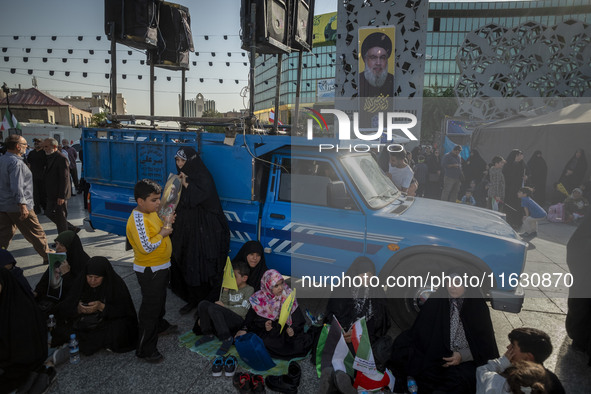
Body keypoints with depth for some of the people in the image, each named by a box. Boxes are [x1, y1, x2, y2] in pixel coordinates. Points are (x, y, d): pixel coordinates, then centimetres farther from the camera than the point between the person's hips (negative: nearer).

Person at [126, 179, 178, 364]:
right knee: (150, 308, 0)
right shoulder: (137, 220, -26)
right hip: (149, 271, -10)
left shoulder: (152, 212, 3)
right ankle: (146, 350, 13)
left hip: (161, 266, 10)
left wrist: (166, 223, 2)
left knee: (160, 299, 29)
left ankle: (160, 326, 53)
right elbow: (146, 247, -33)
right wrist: (163, 233, -22)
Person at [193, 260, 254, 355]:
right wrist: (225, 290, -1)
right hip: (226, 318, 7)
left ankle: (227, 339, -22)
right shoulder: (231, 288, 20)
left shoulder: (249, 290, 0)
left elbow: (243, 311, -9)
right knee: (203, 304, -12)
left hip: (238, 320, -7)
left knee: (213, 308, -29)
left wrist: (223, 306, -4)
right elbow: (224, 303, 10)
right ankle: (208, 334, -3)